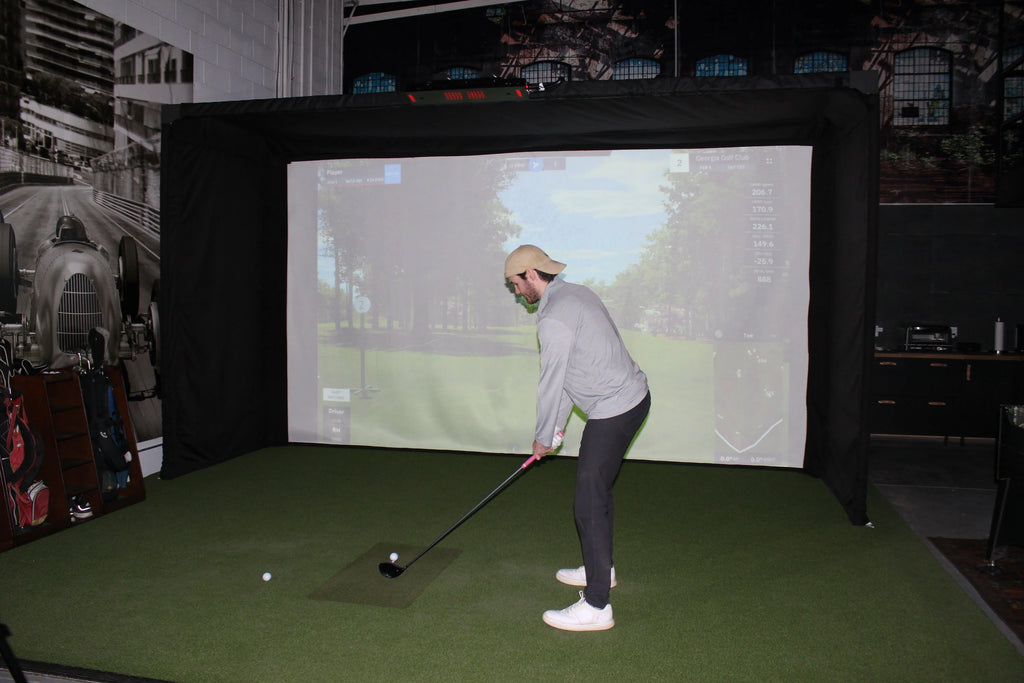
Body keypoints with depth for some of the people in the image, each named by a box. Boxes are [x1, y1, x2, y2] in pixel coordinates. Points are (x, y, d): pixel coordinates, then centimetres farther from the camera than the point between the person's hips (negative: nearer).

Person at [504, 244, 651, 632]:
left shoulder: (554, 317, -19)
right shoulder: (573, 294, 14)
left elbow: (551, 383, -13)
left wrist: (543, 436, 1)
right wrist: (557, 426, 20)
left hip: (614, 410, -11)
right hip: (632, 397, 11)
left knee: (589, 502, -7)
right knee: (596, 490, 22)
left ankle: (596, 606, -1)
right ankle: (600, 567, 38)